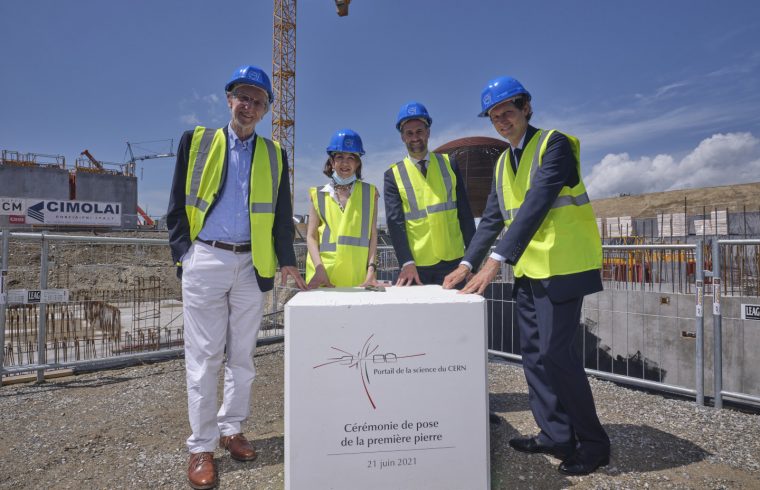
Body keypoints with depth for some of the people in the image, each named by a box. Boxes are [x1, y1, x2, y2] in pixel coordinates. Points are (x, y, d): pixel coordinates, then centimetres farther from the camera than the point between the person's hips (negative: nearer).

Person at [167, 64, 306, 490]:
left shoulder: (274, 154, 10)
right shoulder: (196, 141, 7)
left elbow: (282, 214, 9)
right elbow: (178, 205, 6)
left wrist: (287, 260, 1)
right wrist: (183, 252, -2)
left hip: (252, 264, 2)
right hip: (205, 260, -2)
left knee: (242, 355, 11)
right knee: (204, 356, 3)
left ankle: (232, 429, 27)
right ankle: (202, 446, 15)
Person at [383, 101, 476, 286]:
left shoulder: (449, 164, 7)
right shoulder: (393, 175, 2)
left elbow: (465, 213, 6)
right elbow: (395, 221, -7)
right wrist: (406, 262, -17)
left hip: (453, 260, 2)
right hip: (416, 265, -1)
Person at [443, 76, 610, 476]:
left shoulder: (554, 144, -8)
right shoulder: (502, 162, 15)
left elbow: (537, 203, -22)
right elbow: (492, 217, 11)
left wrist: (497, 260, -30)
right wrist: (467, 263, 0)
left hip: (561, 267, -8)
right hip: (527, 270, 8)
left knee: (554, 352, -7)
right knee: (533, 353, 10)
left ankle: (593, 443, 12)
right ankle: (555, 435, 23)